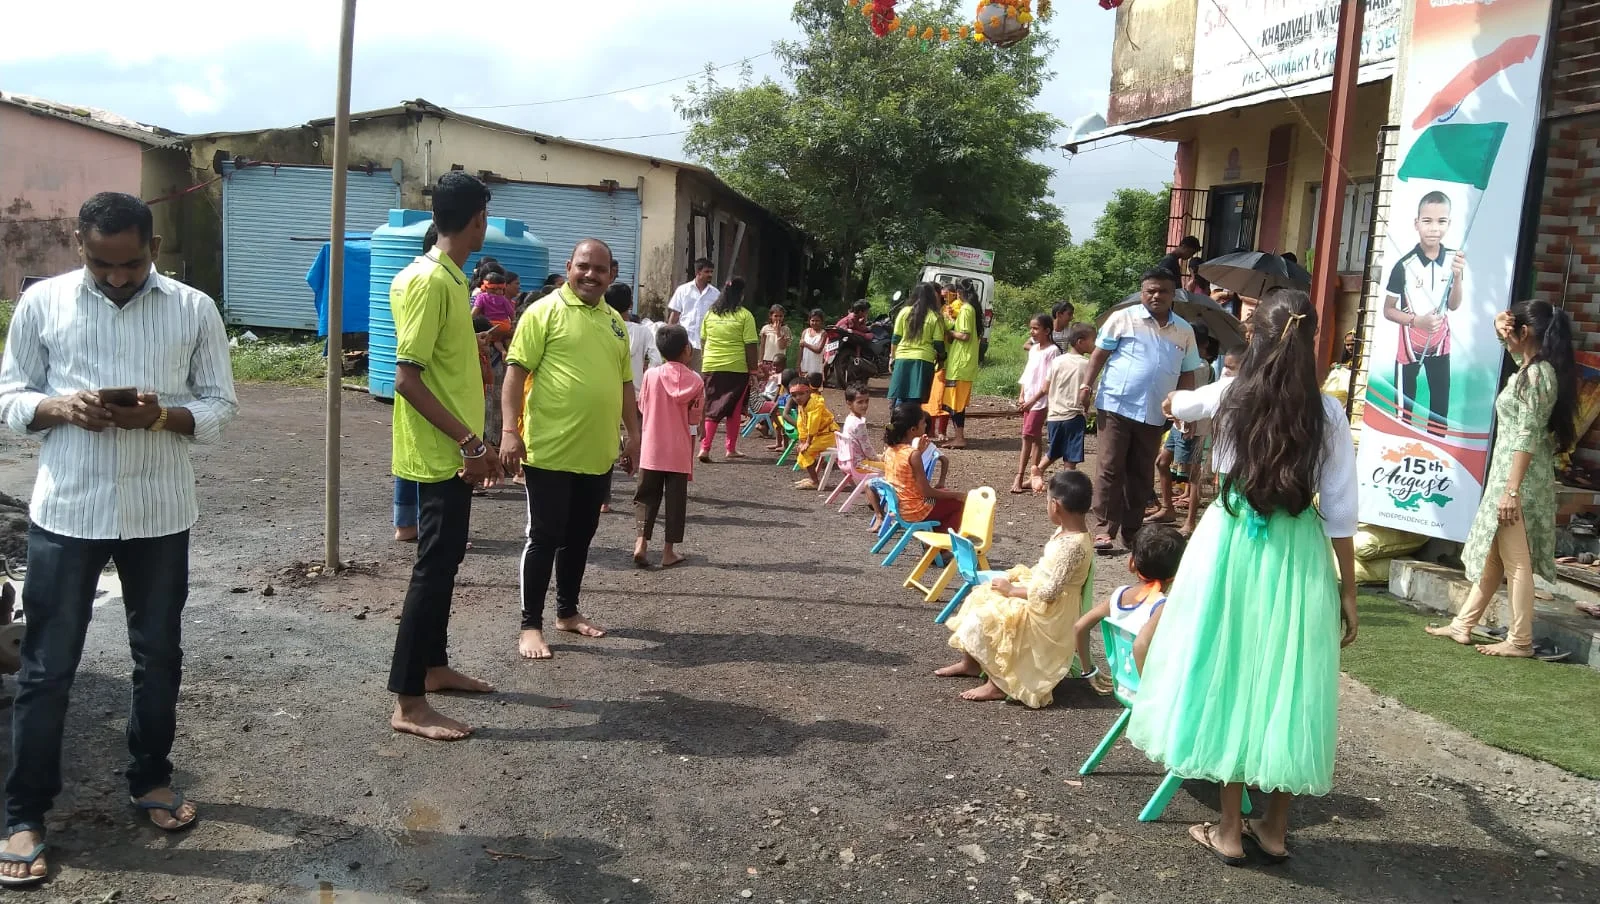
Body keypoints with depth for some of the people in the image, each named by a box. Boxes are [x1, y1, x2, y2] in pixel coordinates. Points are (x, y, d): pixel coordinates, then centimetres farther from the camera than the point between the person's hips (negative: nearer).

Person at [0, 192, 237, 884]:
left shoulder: (194, 310, -1)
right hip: (66, 510, -1)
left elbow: (220, 407, 1)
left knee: (158, 654, 14)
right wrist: (63, 407, -18)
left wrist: (162, 415, -19)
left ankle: (149, 777, 35)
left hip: (160, 513, 1)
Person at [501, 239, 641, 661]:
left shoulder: (614, 321, 14)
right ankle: (530, 625, 9)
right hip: (550, 450, -6)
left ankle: (568, 612, 29)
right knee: (545, 538, 0)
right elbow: (517, 371, -10)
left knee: (579, 537, 15)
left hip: (597, 453, 6)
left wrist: (632, 434, 16)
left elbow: (624, 382, 20)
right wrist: (510, 431, -17)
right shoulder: (545, 311, -6)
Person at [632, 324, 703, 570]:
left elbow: (643, 409, 5)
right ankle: (669, 551, 11)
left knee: (646, 496, 10)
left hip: (651, 450, 1)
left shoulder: (651, 375, -4)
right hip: (679, 453, -1)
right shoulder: (695, 381, -6)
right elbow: (693, 423, -2)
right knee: (676, 500, 7)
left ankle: (641, 542, -6)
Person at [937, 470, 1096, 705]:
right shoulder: (1065, 532, 3)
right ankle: (970, 663, 24)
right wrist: (1018, 575, 4)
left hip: (1049, 611, -10)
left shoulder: (1073, 545, -28)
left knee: (983, 619, -21)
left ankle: (998, 684, -9)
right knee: (980, 597, 11)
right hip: (1037, 593, 11)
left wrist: (1012, 590, -17)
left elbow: (1050, 592, -27)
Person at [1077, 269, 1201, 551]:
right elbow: (1100, 353, -1)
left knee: (1142, 474, 9)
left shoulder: (1184, 331, 10)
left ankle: (1132, 530, 18)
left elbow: (1187, 373, 15)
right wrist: (1087, 385, -11)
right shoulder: (1123, 318, -2)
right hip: (1115, 407, -4)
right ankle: (1105, 528, 1)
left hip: (1154, 415, 4)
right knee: (1111, 469, -4)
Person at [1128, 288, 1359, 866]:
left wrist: (1174, 404, 46)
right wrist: (1348, 588, 6)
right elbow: (1339, 512, -3)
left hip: (1232, 544, 0)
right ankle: (1274, 829, 24)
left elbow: (1177, 405, 22)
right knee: (1288, 683, 11)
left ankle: (1229, 831, 18)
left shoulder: (1230, 395, -2)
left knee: (1231, 675, 9)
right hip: (1300, 554, 0)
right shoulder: (1327, 412, -4)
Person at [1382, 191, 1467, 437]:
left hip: (1440, 341, 4)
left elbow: (1454, 305, -7)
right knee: (1404, 404, 6)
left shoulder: (1453, 259, -8)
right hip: (1410, 343, -4)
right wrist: (1417, 320, -26)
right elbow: (1388, 310, -11)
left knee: (1441, 403, 12)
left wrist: (1457, 275, -22)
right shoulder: (1405, 265, -20)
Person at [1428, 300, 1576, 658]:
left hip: (1520, 479, -10)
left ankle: (1520, 641, 5)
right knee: (1491, 555, 14)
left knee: (1516, 563, -3)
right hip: (1510, 474, 10)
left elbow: (1527, 438, -22)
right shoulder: (1533, 368, 11)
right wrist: (1502, 327, 14)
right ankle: (1463, 625, 22)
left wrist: (1511, 491, -23)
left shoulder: (1536, 374, -17)